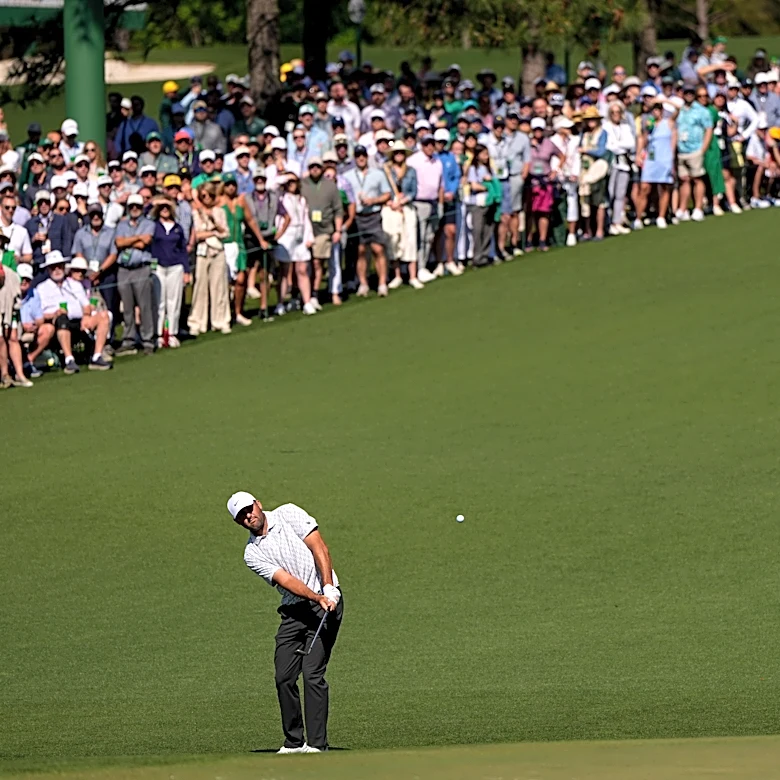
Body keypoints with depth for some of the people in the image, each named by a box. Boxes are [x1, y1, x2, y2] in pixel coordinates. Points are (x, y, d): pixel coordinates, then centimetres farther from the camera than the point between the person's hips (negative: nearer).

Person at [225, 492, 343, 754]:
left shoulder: (289, 514, -3)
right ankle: (294, 742, 12)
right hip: (294, 610, 5)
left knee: (312, 674, -12)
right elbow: (286, 580, -9)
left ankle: (317, 744, -11)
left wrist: (328, 589, -20)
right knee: (284, 677, -1)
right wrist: (318, 599, -23)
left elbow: (319, 549, -9)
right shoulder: (252, 553, 2)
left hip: (327, 599, -5)